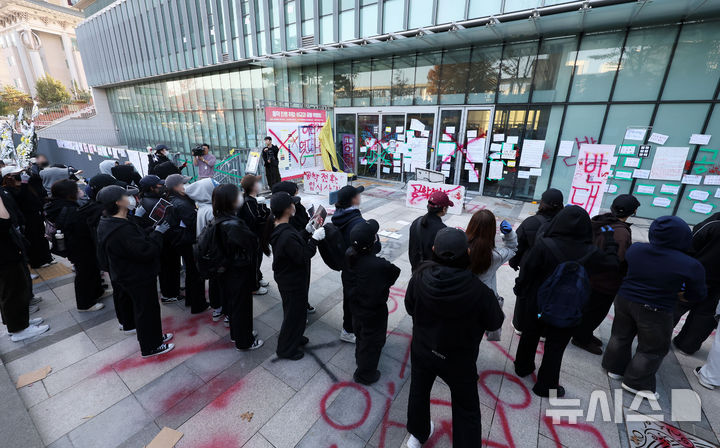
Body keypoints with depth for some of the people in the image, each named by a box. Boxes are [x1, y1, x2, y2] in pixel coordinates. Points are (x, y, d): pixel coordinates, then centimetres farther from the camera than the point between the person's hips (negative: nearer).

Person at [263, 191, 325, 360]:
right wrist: (314, 239, -23)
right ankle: (286, 349, 34)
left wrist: (308, 232, -1)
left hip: (288, 278, 10)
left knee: (296, 310, 29)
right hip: (293, 283, -10)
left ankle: (294, 337, 51)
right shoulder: (286, 235, -35)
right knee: (294, 314, 12)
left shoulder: (277, 227, -3)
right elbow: (303, 257, -27)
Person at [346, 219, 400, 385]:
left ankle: (360, 357, 62)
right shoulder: (379, 265, -40)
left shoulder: (350, 255, -19)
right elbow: (395, 272, -23)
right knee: (372, 341, 19)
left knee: (361, 333, 33)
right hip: (373, 311, -6)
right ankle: (364, 375, 43)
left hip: (356, 305, 7)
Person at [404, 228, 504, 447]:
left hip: (422, 351, 3)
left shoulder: (420, 277, -24)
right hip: (459, 359, -3)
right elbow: (495, 323, -12)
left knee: (419, 391, 29)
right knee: (467, 410, 23)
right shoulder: (478, 290, -31)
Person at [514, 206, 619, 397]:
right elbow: (613, 262, 6)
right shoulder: (591, 253, -16)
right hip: (567, 311, 1)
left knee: (529, 336, 22)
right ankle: (546, 385, 31)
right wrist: (610, 239, 17)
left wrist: (520, 290, 0)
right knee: (555, 347, 16)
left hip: (537, 304, 0)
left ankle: (523, 367, 44)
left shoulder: (544, 245, -24)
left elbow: (527, 272, -17)